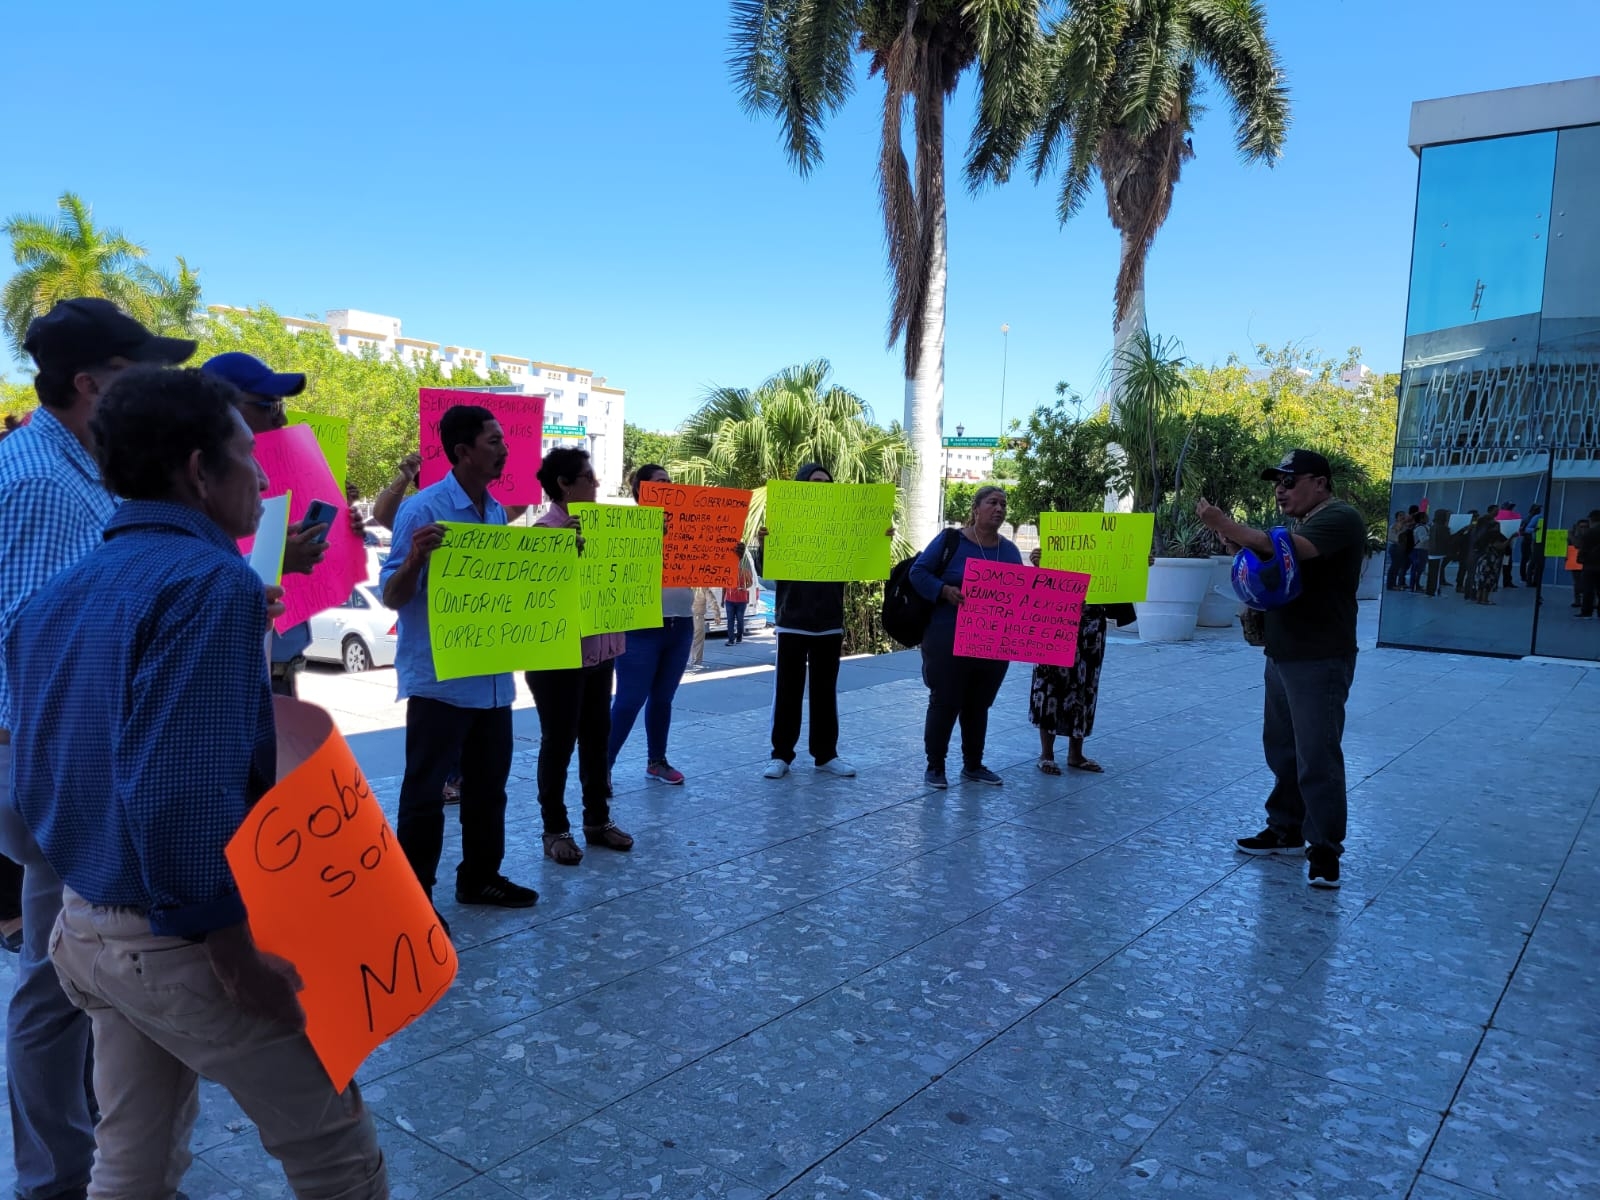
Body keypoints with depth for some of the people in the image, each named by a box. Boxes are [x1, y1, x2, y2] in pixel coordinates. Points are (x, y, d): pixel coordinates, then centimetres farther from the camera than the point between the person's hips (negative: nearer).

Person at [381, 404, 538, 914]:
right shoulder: (423, 509, -14)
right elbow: (392, 597, -13)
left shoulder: (497, 512, 9)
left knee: (488, 785, 17)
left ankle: (480, 877, 32)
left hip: (492, 679, 7)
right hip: (439, 680, -7)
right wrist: (415, 558, -33)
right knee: (425, 792, 4)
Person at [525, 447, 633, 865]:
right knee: (559, 742, 3)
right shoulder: (546, 528, -14)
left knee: (596, 736, 15)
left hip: (598, 648, 7)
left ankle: (597, 819, 28)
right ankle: (555, 829, 16)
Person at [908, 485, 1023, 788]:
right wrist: (945, 591, -21)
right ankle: (935, 766, 13)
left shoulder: (1010, 550, 10)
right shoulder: (950, 540, -6)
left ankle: (973, 765, 27)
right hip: (949, 640, -5)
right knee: (945, 703, 0)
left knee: (979, 705, 14)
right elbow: (918, 573, -7)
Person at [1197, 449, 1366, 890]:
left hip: (1319, 661, -9)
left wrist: (1224, 524, -26)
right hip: (1282, 655, 9)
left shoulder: (1340, 518, -13)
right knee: (1282, 748, 16)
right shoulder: (1299, 523, 17)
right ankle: (1286, 829, 28)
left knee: (1317, 756, -6)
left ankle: (1325, 850, 3)